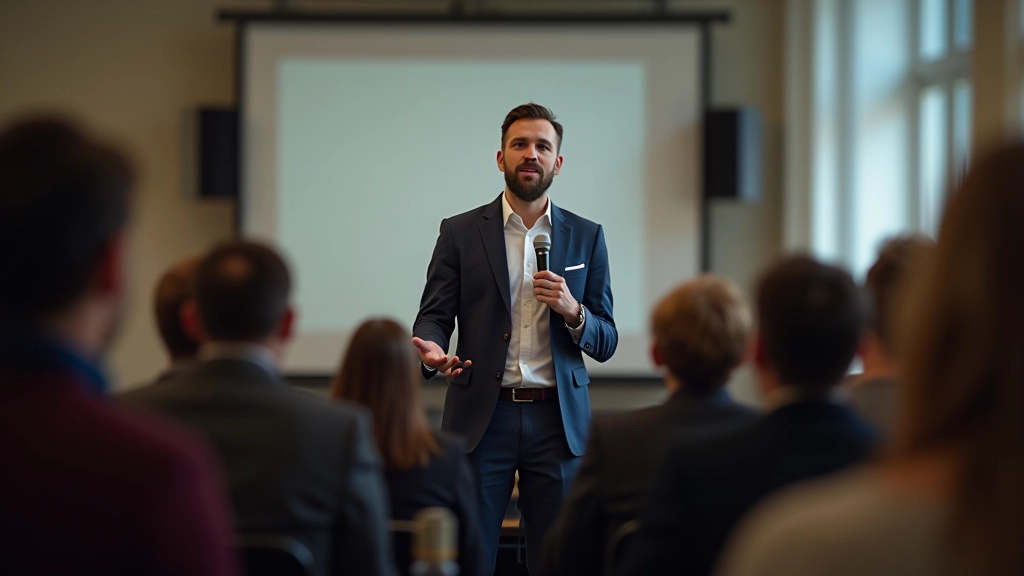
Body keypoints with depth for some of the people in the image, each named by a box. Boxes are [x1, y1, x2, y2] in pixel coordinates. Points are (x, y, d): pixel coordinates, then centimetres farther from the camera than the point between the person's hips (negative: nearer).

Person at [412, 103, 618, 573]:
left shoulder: (586, 237, 10)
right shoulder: (460, 233, 6)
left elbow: (605, 342, 9)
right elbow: (433, 317, 2)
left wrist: (572, 311, -12)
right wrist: (431, 349, -21)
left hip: (558, 422, 1)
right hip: (482, 418, -1)